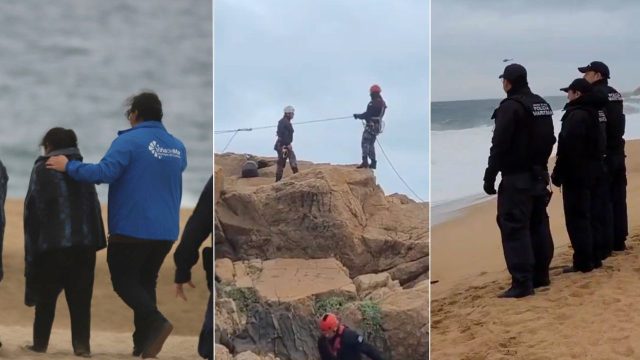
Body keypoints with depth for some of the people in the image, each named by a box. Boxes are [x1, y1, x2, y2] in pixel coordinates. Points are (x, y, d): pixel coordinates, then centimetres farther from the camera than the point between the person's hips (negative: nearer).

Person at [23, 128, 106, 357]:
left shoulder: (43, 168, 2)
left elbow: (33, 208, -5)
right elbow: (94, 206, 9)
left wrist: (31, 247, -3)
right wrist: (94, 240, 8)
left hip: (52, 243, -3)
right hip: (85, 242, 3)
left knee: (46, 297, 8)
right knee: (80, 298, 3)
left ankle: (40, 343, 13)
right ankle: (82, 345, -3)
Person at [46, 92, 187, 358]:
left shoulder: (130, 141, -13)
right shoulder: (178, 147, 9)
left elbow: (105, 172, -24)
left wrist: (68, 167, -14)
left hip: (132, 228, -6)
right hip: (166, 231, 6)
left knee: (124, 281, 6)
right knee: (146, 281, 16)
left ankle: (155, 322, -17)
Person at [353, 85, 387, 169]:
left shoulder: (373, 103, -17)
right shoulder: (382, 103, 12)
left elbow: (367, 114, -19)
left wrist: (358, 116, -2)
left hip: (371, 125, -9)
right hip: (377, 126, 10)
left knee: (365, 143, -11)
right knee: (371, 144, 17)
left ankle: (365, 162, -21)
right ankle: (373, 162, 18)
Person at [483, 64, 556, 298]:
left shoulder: (510, 107, -16)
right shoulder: (542, 105, 11)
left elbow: (499, 146, -19)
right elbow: (550, 140, 19)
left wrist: (490, 176, -14)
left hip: (516, 178, -9)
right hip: (539, 175, 9)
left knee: (514, 228, -9)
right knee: (538, 224, 16)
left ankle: (522, 283, -13)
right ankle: (540, 275, 23)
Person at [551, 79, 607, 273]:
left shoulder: (576, 115, -18)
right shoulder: (595, 112, 12)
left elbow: (568, 148, -22)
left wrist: (558, 173, -15)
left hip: (576, 173, -10)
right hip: (593, 171, 10)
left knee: (577, 218, -5)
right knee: (591, 216, 14)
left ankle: (583, 262, -4)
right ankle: (595, 257, 19)